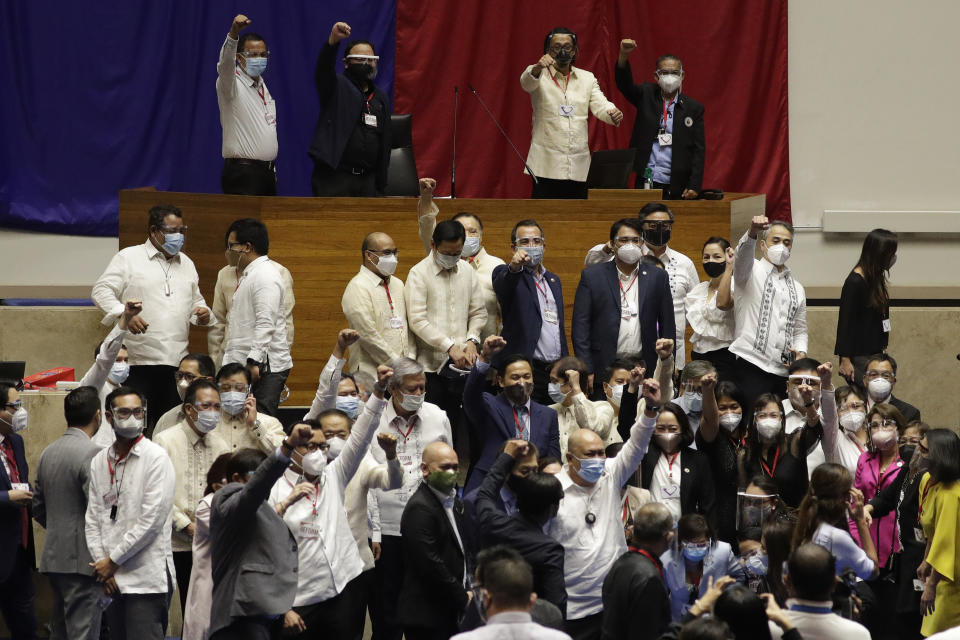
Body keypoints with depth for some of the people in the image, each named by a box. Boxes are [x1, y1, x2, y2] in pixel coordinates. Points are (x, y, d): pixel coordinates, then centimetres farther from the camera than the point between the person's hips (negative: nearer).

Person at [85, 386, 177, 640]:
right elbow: (92, 519, 11)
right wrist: (102, 564, -2)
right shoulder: (100, 461, 12)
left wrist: (113, 561, -9)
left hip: (147, 578, -6)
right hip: (112, 580, 6)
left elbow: (152, 520, -12)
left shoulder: (156, 457, -6)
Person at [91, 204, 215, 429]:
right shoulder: (128, 258, 2)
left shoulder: (186, 263, 20)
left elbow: (195, 300, 30)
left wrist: (203, 314, 6)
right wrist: (123, 314, -20)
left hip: (177, 363, 5)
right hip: (137, 362, -5)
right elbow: (101, 291, -4)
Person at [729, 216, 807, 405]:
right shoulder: (752, 272, 8)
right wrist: (753, 232, -38)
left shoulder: (797, 288, 22)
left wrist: (801, 352, 1)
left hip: (784, 371, 5)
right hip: (751, 367, -5)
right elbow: (743, 254, -16)